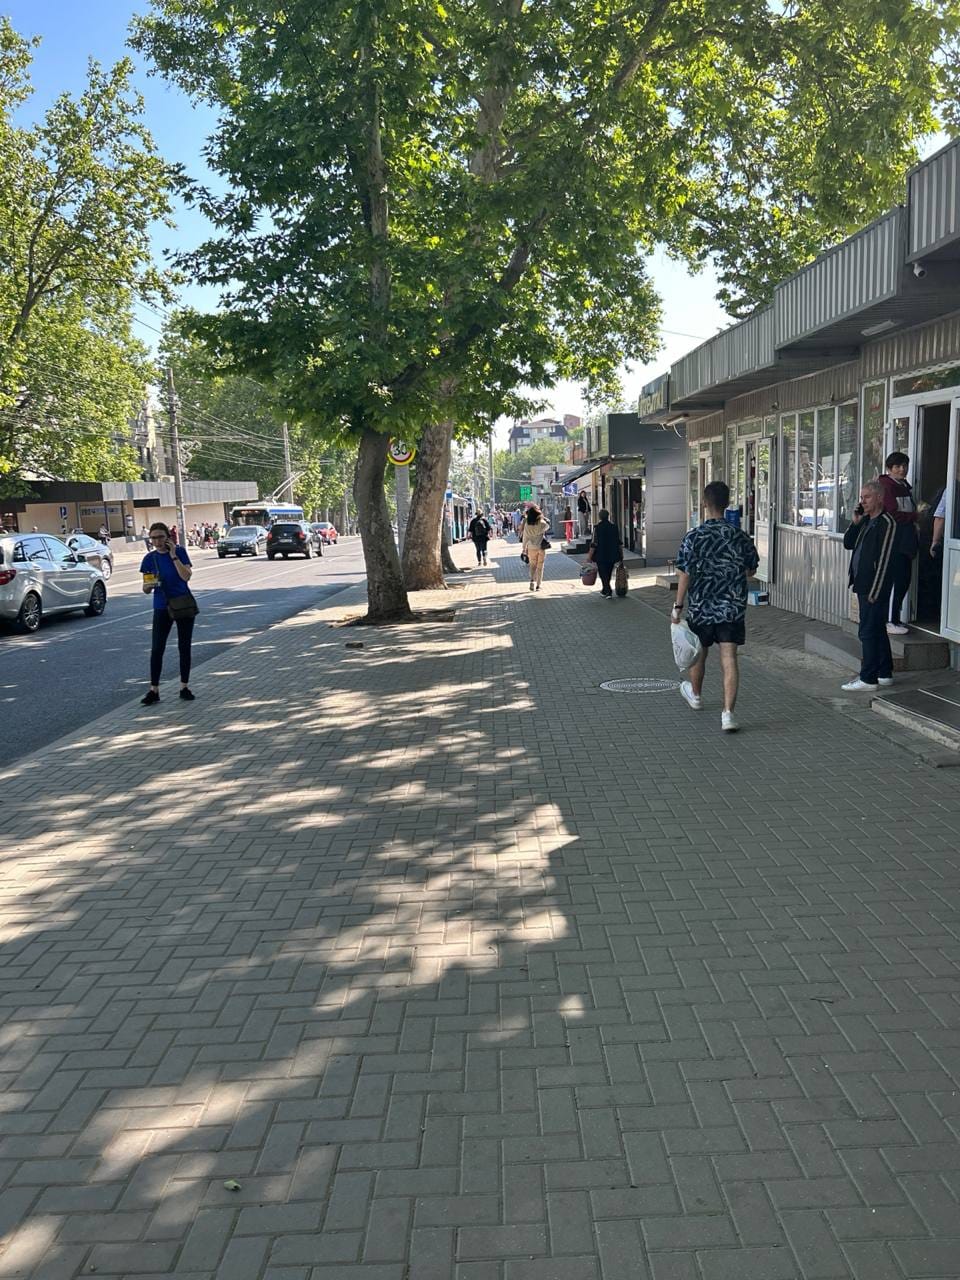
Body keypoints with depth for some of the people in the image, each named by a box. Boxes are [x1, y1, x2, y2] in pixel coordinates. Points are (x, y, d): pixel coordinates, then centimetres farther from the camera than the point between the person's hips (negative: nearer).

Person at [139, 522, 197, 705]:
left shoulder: (179, 551, -4)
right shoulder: (149, 558, -1)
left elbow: (186, 576, -16)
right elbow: (146, 590, 3)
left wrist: (173, 555, -18)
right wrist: (149, 585, -20)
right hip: (162, 608, 1)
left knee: (184, 647, 6)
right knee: (157, 649, -4)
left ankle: (184, 687, 16)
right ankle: (154, 690, 3)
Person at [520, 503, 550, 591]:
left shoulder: (527, 524, -8)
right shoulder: (542, 523, -12)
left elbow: (525, 537, -1)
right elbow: (548, 527, 10)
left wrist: (524, 548, 9)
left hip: (531, 547, 1)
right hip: (541, 547, -1)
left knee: (533, 565, 14)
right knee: (540, 567, 11)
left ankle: (532, 580, -11)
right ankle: (538, 585, 12)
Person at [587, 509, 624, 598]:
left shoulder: (597, 527, -12)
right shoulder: (614, 526, 2)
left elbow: (594, 543, -14)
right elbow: (620, 542, 4)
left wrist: (590, 555, -6)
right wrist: (621, 553, 14)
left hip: (601, 555, -5)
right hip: (612, 555, 5)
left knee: (603, 574, 2)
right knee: (608, 574, 18)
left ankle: (608, 592, -10)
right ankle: (604, 591, 31)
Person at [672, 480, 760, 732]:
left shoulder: (694, 538, -12)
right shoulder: (740, 537, -3)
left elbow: (684, 575, -13)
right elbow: (752, 569, 10)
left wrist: (678, 607, -7)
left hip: (701, 608, -1)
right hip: (733, 609, 1)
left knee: (699, 654, 20)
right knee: (729, 659, -2)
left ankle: (695, 694, 44)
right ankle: (728, 713, -10)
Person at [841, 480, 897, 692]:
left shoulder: (887, 523, -14)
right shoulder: (866, 520, 13)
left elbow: (884, 559, -18)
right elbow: (848, 544, 16)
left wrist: (874, 591, -20)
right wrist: (855, 523, 1)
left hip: (875, 587, -9)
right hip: (862, 584, 9)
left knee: (868, 632, -8)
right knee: (877, 630, 16)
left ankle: (868, 679, -4)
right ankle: (885, 673, 25)